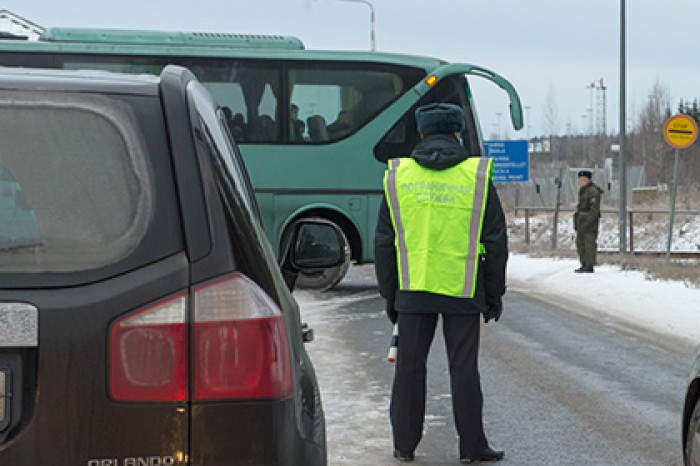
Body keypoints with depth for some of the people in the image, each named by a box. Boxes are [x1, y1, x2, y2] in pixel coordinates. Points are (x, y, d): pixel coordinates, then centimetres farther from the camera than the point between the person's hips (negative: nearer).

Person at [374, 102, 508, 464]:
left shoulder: (397, 176, 3)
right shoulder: (477, 175, -1)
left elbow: (384, 243, 6)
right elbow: (496, 242, 1)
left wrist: (389, 294, 13)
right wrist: (494, 294, 8)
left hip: (413, 290, 1)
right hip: (463, 290, -1)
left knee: (409, 367, 8)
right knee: (463, 368, 4)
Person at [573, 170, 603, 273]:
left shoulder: (593, 191, -14)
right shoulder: (582, 190, 17)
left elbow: (594, 209, -19)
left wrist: (588, 222, -24)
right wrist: (577, 222, 20)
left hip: (590, 221, -10)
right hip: (581, 220, 10)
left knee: (589, 243, -8)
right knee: (580, 243, 12)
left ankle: (589, 266, -6)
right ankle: (584, 265, 18)